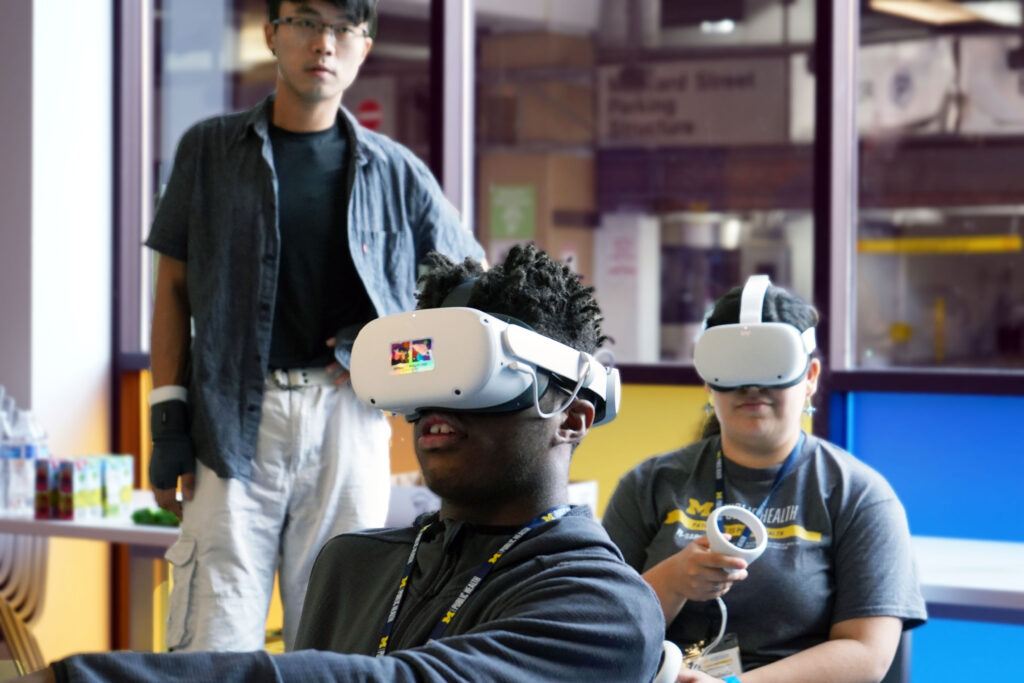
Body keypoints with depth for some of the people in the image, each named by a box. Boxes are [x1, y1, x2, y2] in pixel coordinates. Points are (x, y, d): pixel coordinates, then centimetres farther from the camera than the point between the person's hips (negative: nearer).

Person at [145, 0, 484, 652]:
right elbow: (175, 288, 11)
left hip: (347, 414, 1)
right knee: (214, 645, -7)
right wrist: (167, 413, 2)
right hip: (233, 419, -1)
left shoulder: (395, 171, 10)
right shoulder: (210, 150, 9)